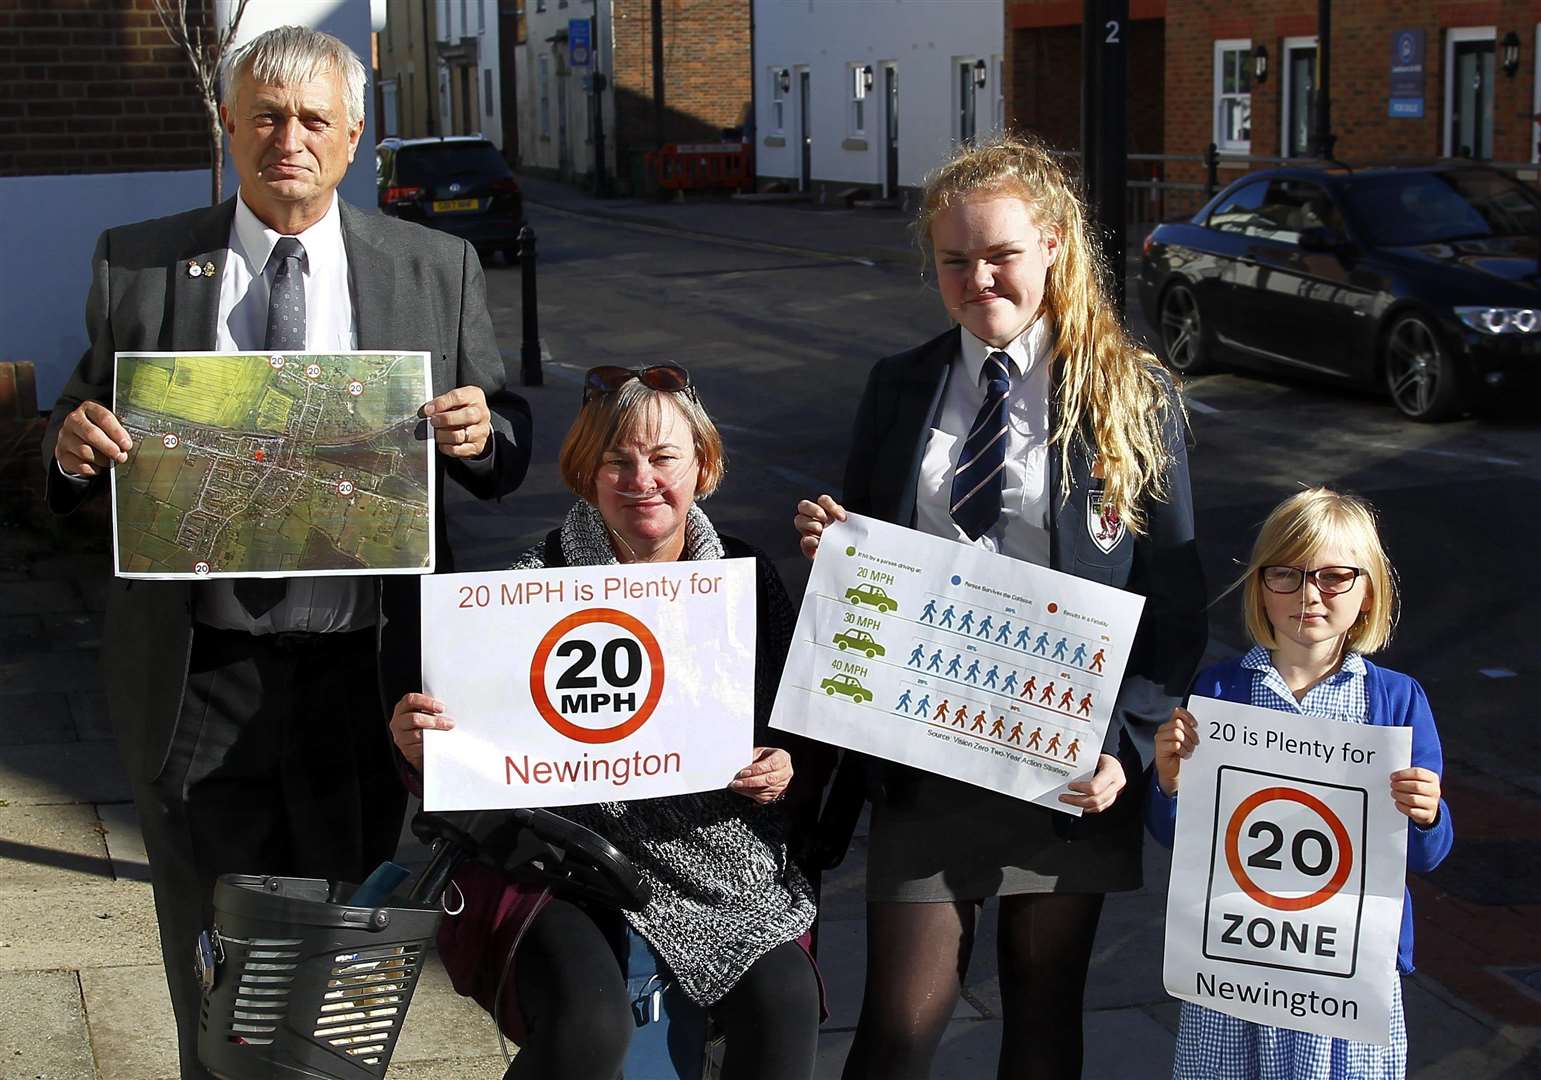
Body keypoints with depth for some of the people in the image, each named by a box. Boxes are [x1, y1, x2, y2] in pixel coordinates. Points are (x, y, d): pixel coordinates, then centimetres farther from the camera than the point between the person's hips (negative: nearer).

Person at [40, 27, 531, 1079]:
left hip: (360, 670, 0)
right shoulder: (136, 263, 3)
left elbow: (505, 459, 7)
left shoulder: (437, 268, 3)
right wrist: (72, 444, -15)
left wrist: (480, 437, -16)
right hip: (199, 677, 0)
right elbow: (85, 441, 8)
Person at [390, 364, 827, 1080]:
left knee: (784, 1004, -24)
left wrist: (788, 775, -9)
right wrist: (419, 748, -22)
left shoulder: (744, 579, 7)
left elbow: (811, 748, 13)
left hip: (723, 858, 3)